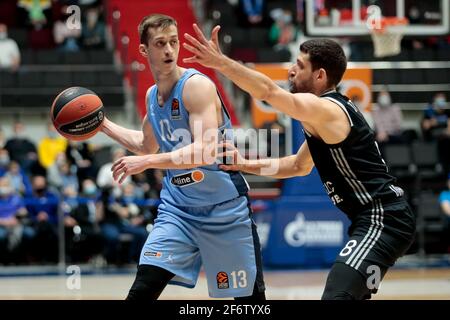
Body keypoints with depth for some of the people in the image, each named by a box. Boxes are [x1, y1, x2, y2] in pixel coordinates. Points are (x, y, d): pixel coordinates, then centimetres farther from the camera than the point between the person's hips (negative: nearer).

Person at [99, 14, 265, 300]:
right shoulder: (152, 95, 6)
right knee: (143, 290, -10)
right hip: (178, 208, 5)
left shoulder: (197, 85, -17)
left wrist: (146, 163, -34)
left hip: (224, 209, -5)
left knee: (250, 297, 3)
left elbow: (206, 152, -29)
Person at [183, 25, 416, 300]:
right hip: (376, 218, 11)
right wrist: (245, 165, 20)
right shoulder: (325, 116, 18)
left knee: (337, 295, -23)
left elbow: (267, 90, -27)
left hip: (383, 220, -11)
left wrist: (220, 62, -27)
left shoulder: (326, 110, -15)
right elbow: (300, 166, 29)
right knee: (352, 294, 24)